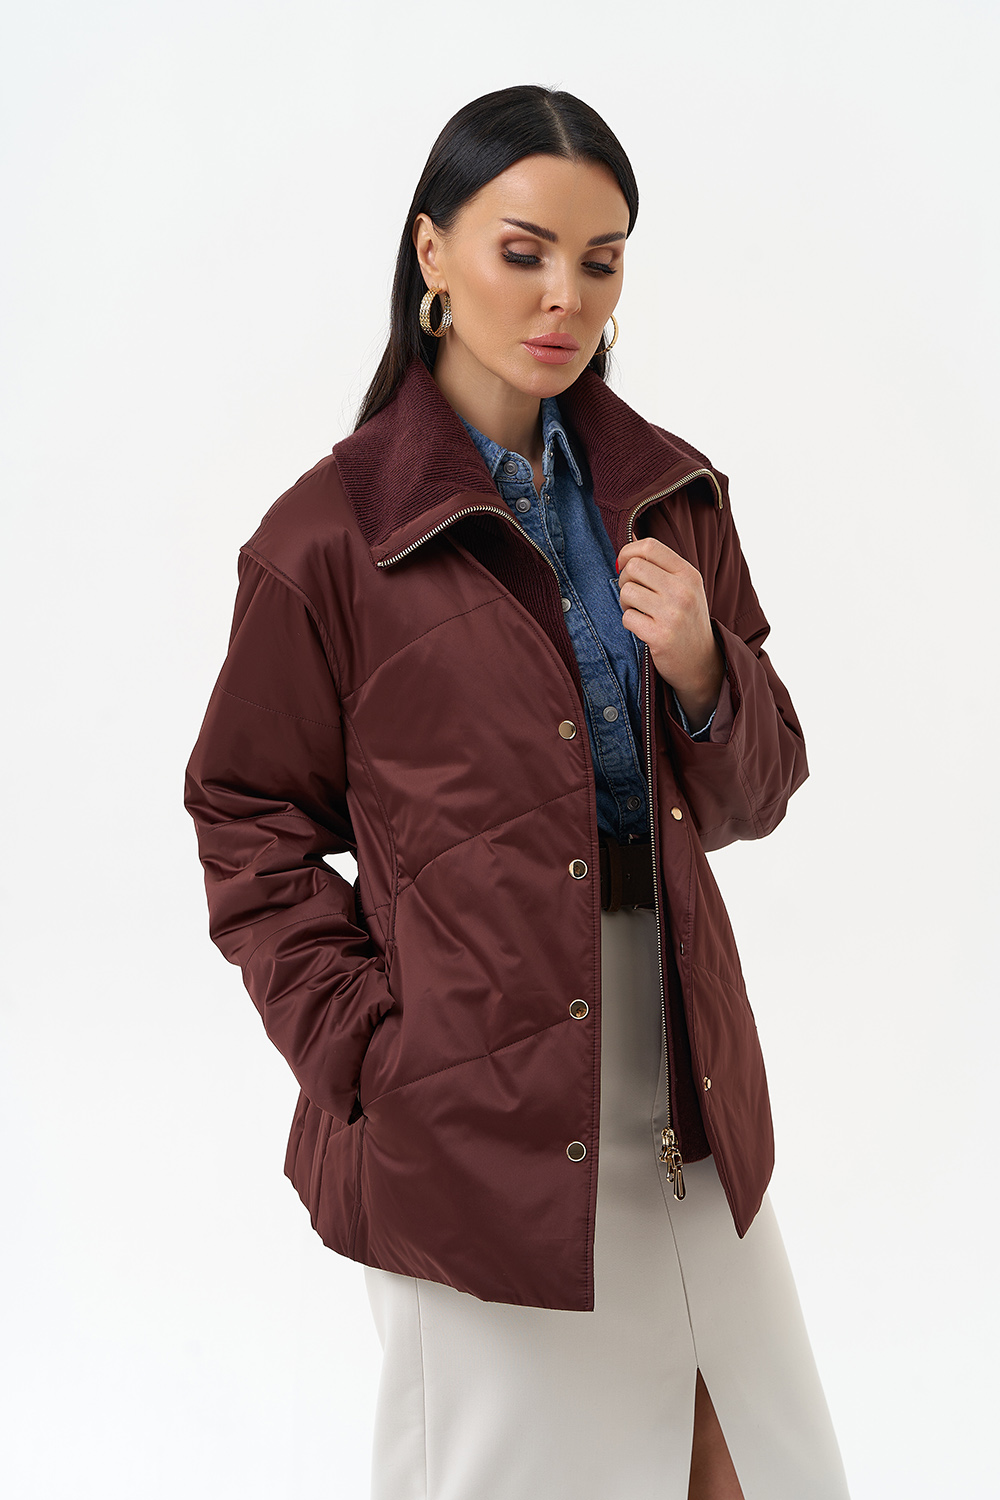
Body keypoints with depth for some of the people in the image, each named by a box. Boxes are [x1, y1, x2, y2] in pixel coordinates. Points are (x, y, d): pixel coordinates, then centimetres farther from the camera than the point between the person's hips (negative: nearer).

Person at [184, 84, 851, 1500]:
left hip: (689, 1100, 5)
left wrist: (702, 674, -9)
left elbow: (751, 796, 11)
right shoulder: (329, 535, -8)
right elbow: (250, 825, -2)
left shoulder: (671, 495, 7)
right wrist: (364, 1051, -10)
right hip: (481, 1110, -5)